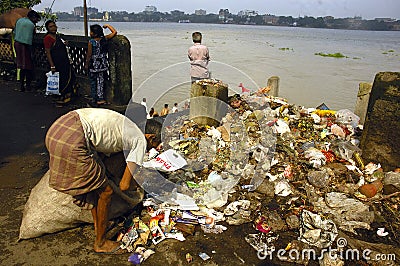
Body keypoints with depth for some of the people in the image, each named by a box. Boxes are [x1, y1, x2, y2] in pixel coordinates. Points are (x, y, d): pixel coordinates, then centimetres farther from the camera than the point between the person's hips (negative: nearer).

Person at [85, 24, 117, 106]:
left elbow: (89, 55, -11)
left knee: (93, 82, 11)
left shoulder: (91, 42, -15)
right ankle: (100, 98, 12)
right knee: (101, 81, 11)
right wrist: (108, 26, 14)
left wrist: (86, 64, 0)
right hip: (103, 64, 4)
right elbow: (114, 32, 4)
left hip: (94, 64, -4)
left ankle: (95, 98, 18)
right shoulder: (105, 39, -6)